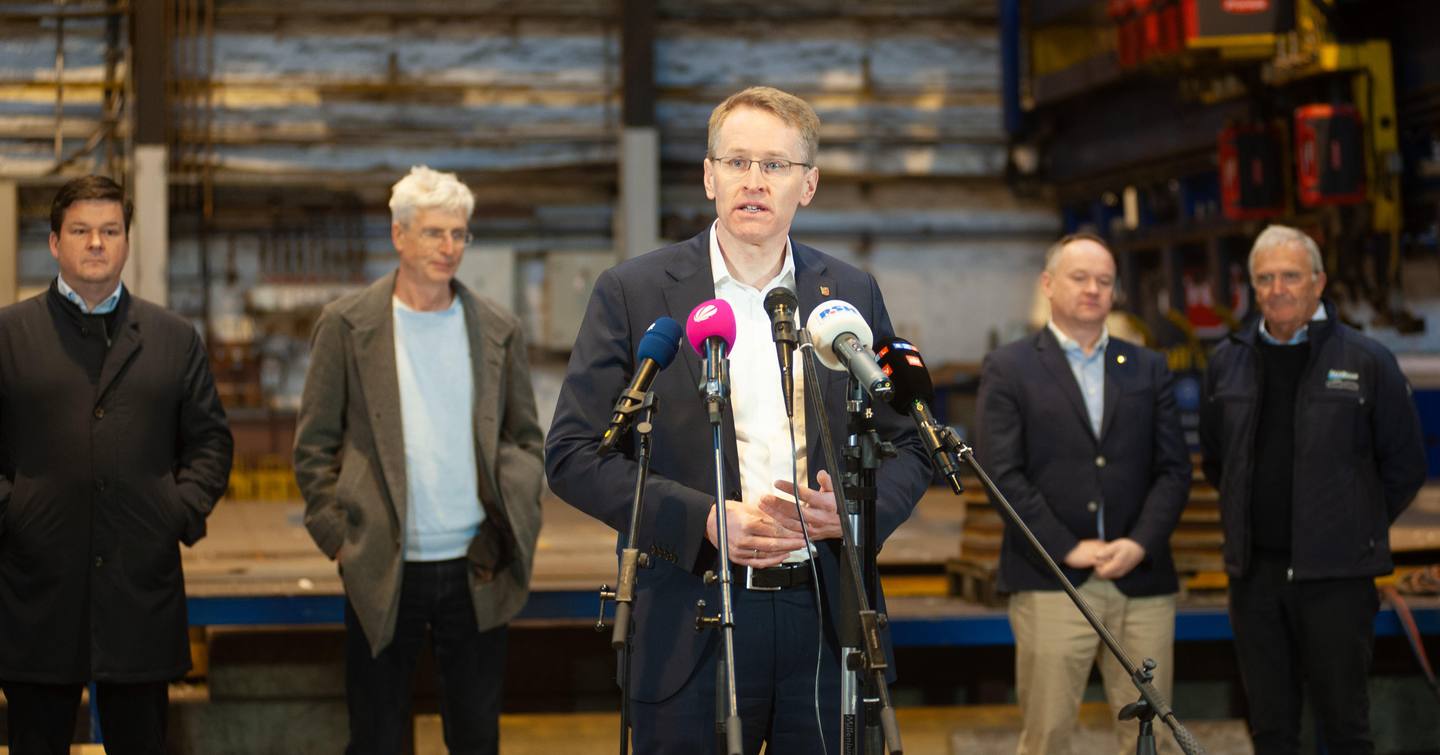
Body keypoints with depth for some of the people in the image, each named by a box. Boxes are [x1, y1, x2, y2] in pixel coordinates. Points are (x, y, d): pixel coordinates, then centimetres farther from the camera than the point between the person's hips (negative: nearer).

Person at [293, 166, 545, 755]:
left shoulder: (498, 329, 7)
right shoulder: (347, 325, 0)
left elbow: (525, 439, 13)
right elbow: (314, 445, 2)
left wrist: (517, 520, -2)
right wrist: (337, 538, -5)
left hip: (476, 572, 2)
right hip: (383, 570, -2)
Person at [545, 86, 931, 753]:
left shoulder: (852, 293, 9)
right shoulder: (633, 291, 0)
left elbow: (908, 447, 14)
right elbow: (572, 453, -4)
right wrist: (705, 521, -14)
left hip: (828, 626, 3)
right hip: (691, 637, -2)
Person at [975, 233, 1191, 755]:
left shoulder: (1148, 370, 15)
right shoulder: (1008, 370, 5)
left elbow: (1174, 469, 9)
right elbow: (1002, 473, -4)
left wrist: (1140, 543, -7)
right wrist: (1067, 549, -11)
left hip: (1142, 580, 3)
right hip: (1051, 584, -3)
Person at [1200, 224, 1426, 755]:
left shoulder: (1366, 361, -3)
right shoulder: (1228, 363, 7)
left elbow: (1405, 464, 3)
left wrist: (1360, 529, 5)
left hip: (1335, 572, -3)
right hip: (1254, 571, 3)